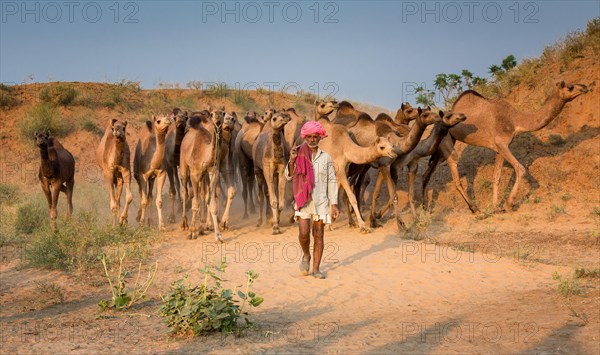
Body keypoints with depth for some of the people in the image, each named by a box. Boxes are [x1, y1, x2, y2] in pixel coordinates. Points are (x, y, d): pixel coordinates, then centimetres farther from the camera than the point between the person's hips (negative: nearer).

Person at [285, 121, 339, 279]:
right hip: (303, 200, -1)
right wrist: (292, 160, -17)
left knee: (319, 236, 2)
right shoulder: (298, 154, 4)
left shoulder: (325, 157, 7)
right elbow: (289, 176, 1)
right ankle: (306, 255, 17)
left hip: (321, 201, 1)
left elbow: (332, 181, 7)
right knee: (304, 232, -13)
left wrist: (334, 204, 1)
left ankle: (316, 268, 10)